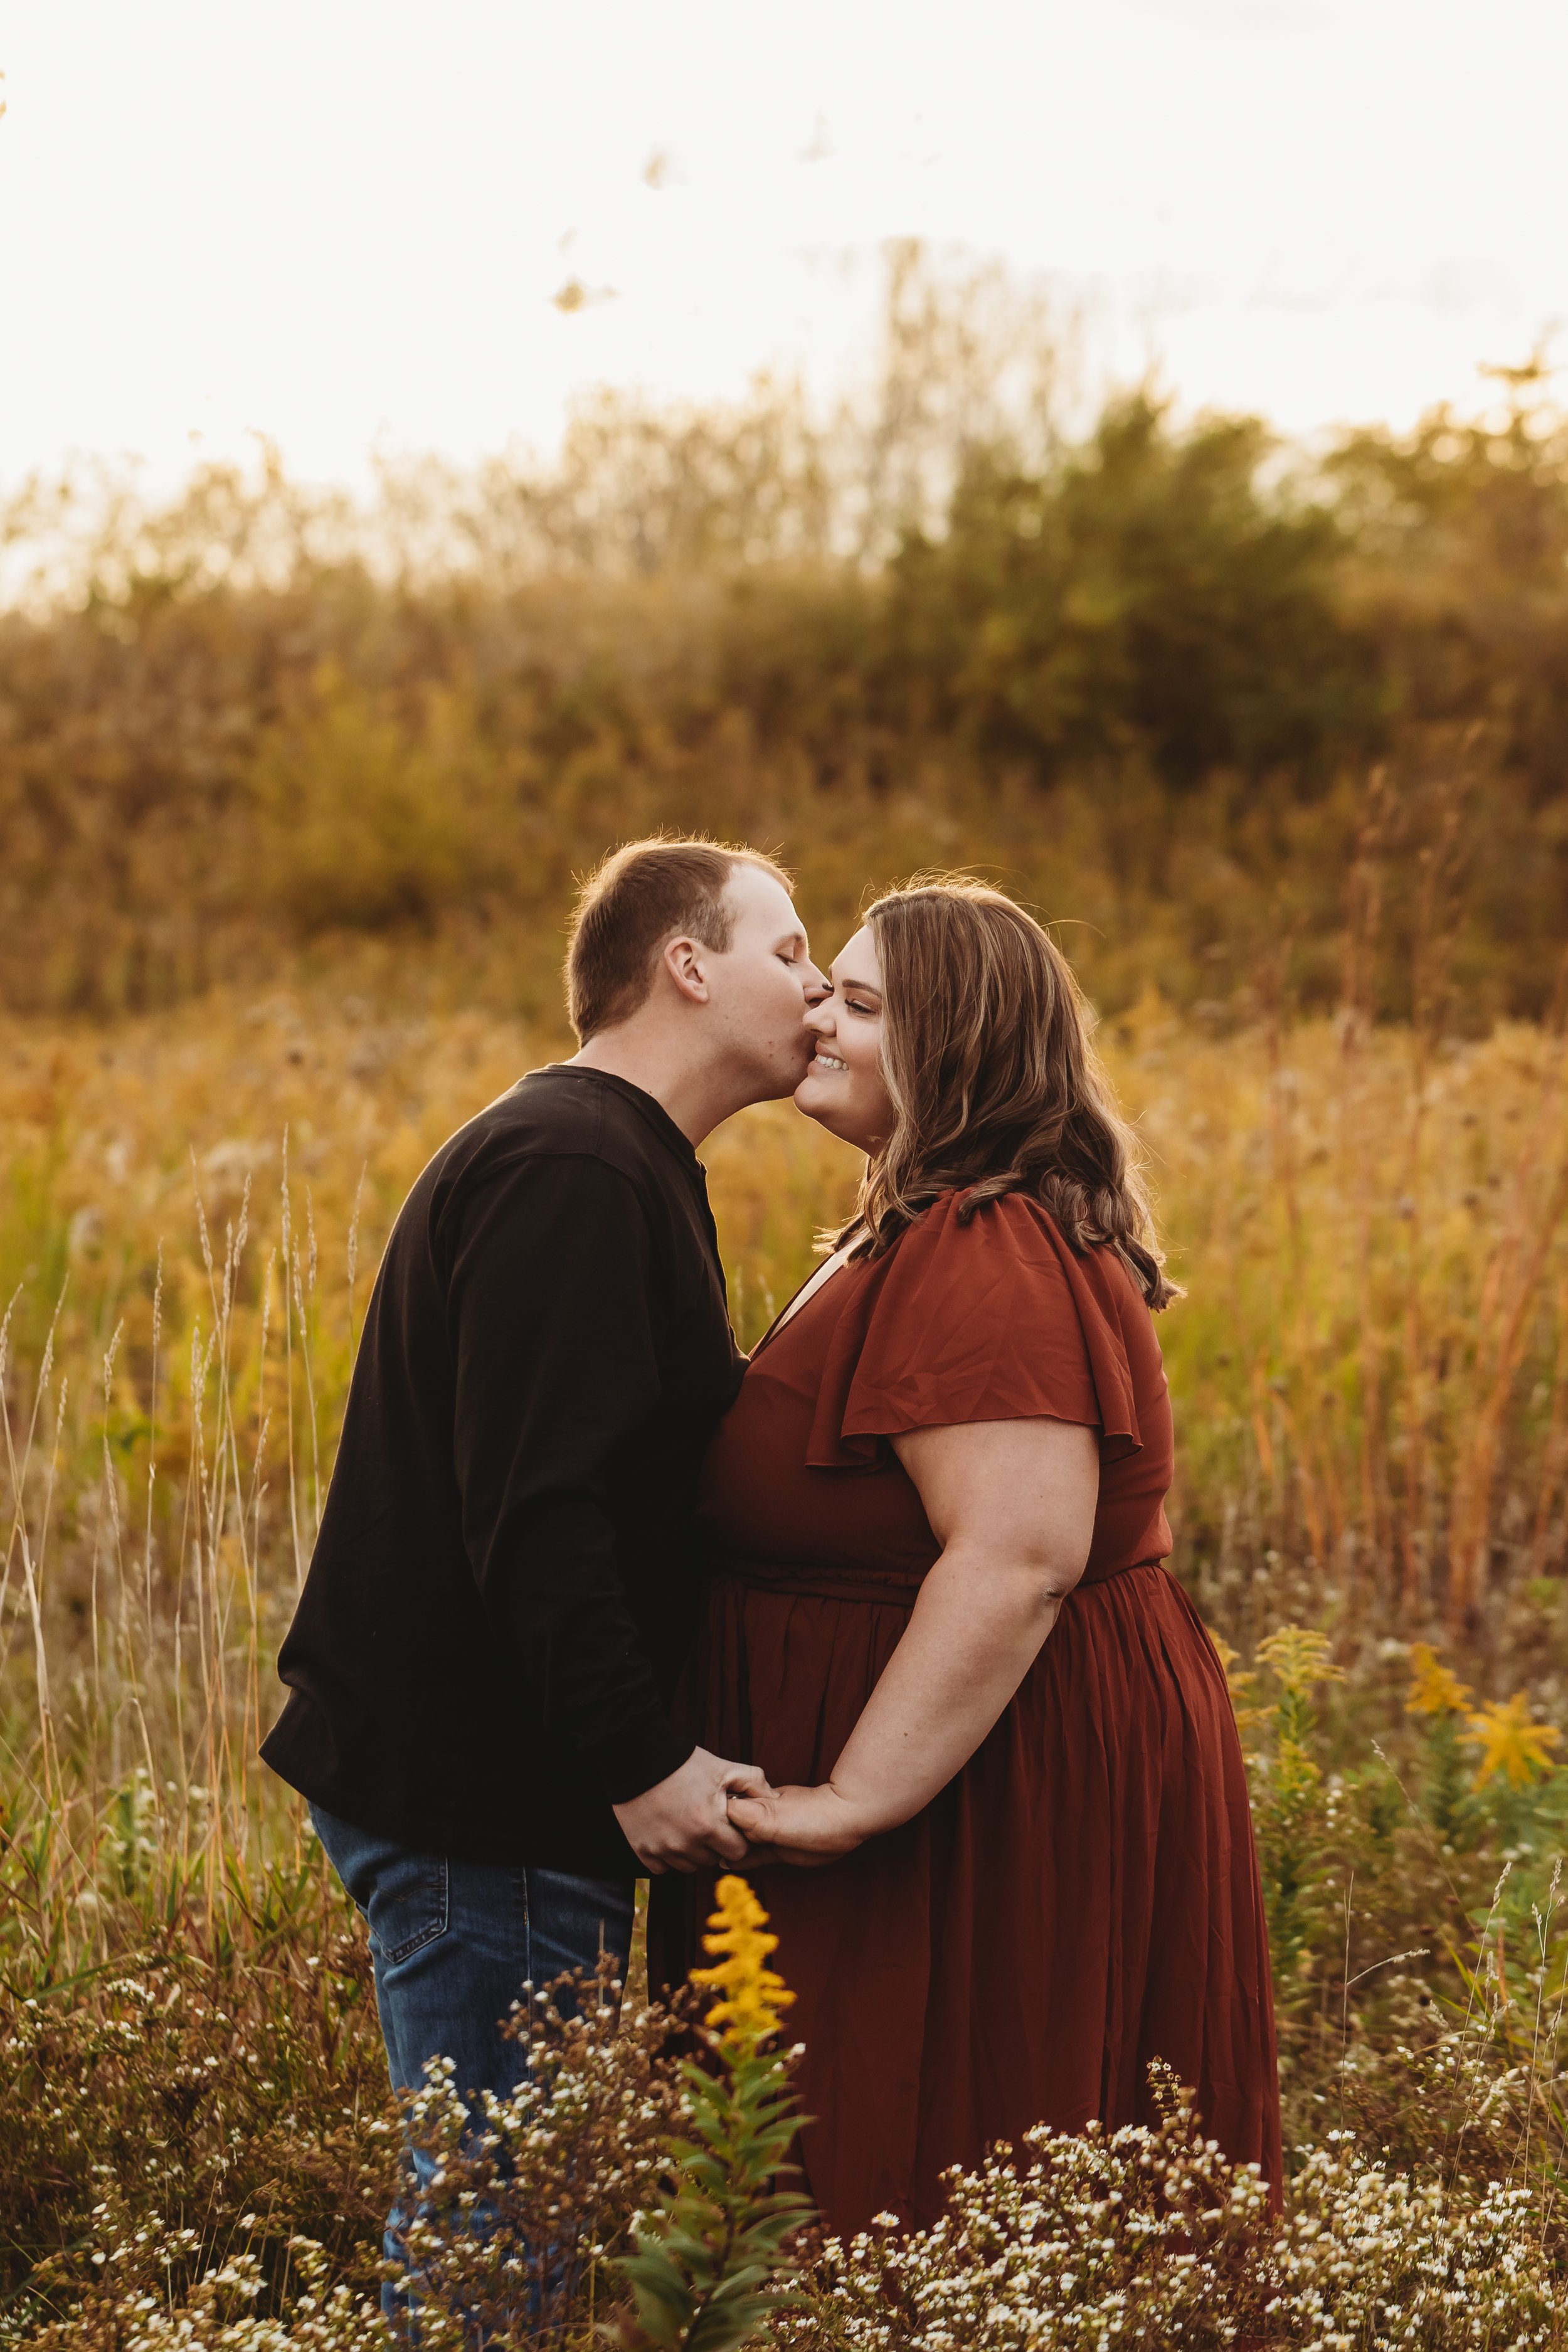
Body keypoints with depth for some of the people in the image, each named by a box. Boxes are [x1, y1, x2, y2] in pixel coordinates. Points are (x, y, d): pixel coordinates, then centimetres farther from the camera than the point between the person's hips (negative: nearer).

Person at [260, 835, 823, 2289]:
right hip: (479, 1804, -11)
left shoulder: (604, 1162, 19)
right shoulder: (572, 1171, -17)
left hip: (467, 1778, 11)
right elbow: (533, 1505, -24)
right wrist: (640, 1761, -23)